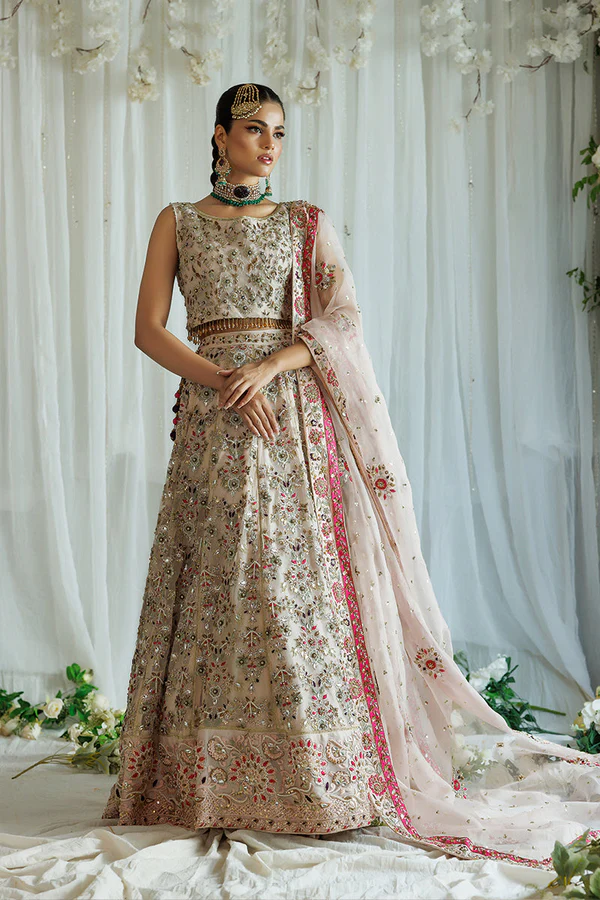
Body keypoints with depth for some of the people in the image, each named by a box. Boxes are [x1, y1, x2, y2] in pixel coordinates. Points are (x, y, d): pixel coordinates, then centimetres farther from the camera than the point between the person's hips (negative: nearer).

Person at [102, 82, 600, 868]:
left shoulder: (308, 223, 12)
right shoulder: (178, 222, 12)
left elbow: (343, 321, 1)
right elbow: (149, 329, 3)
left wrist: (270, 365, -16)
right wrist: (223, 380, -12)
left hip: (295, 417, 0)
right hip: (213, 420, 0)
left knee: (301, 583, -6)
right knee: (213, 589, -3)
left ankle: (321, 776, 0)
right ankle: (207, 781, 5)